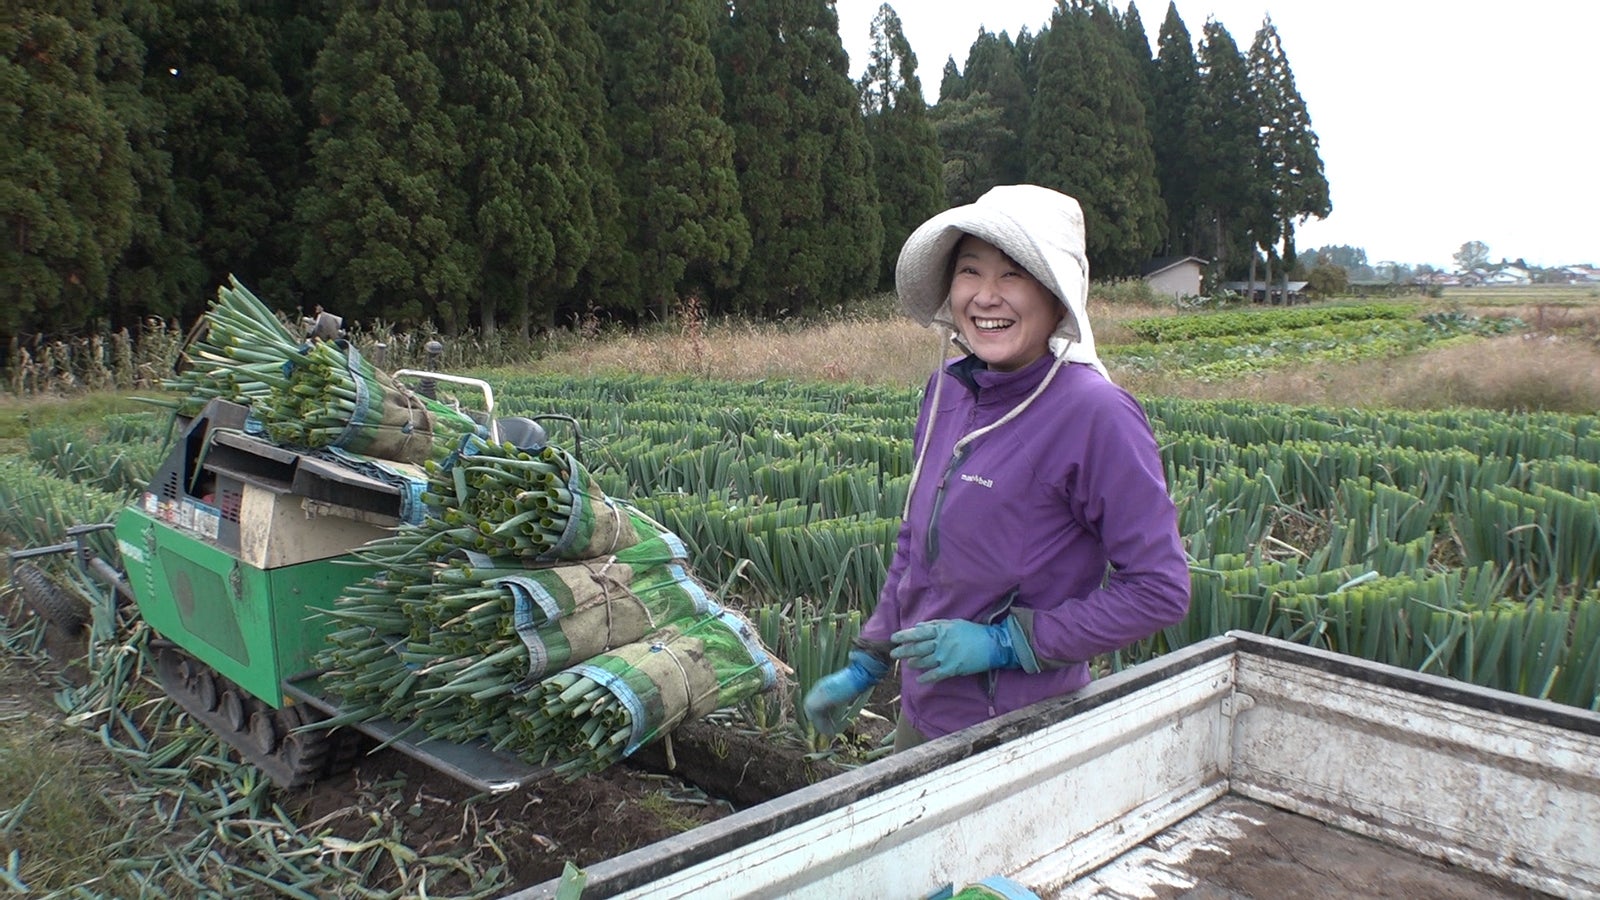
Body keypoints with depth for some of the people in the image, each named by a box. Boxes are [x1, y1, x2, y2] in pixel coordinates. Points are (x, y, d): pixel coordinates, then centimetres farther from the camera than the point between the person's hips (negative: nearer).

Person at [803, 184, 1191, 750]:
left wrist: (1004, 642, -19)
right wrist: (867, 665, 11)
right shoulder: (947, 388, -1)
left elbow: (1160, 590, -17)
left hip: (1020, 732, -6)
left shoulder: (1096, 416, -20)